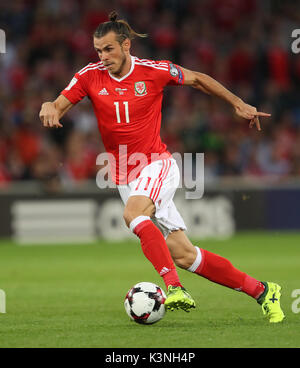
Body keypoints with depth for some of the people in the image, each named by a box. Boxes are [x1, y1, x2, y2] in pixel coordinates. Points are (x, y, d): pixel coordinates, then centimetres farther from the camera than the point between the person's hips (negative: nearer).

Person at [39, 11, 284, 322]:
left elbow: (198, 79, 9)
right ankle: (261, 291, 9)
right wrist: (49, 107, -28)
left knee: (132, 213, -36)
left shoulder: (154, 71, -6)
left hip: (157, 165, -3)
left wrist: (238, 104, 10)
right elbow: (58, 107, -4)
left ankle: (174, 288, -39)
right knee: (184, 255, -2)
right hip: (125, 177, 3)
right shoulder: (90, 76, -1)